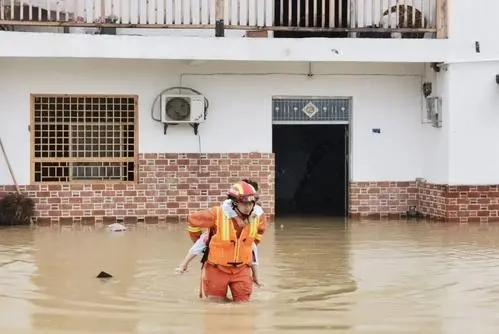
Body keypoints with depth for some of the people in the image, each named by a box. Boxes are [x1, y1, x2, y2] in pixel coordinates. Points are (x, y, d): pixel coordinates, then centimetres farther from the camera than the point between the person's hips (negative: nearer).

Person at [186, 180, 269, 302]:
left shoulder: (258, 216, -9)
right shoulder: (218, 214, -23)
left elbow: (261, 228, 17)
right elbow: (193, 220, -9)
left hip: (242, 268, 3)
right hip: (217, 268, -3)